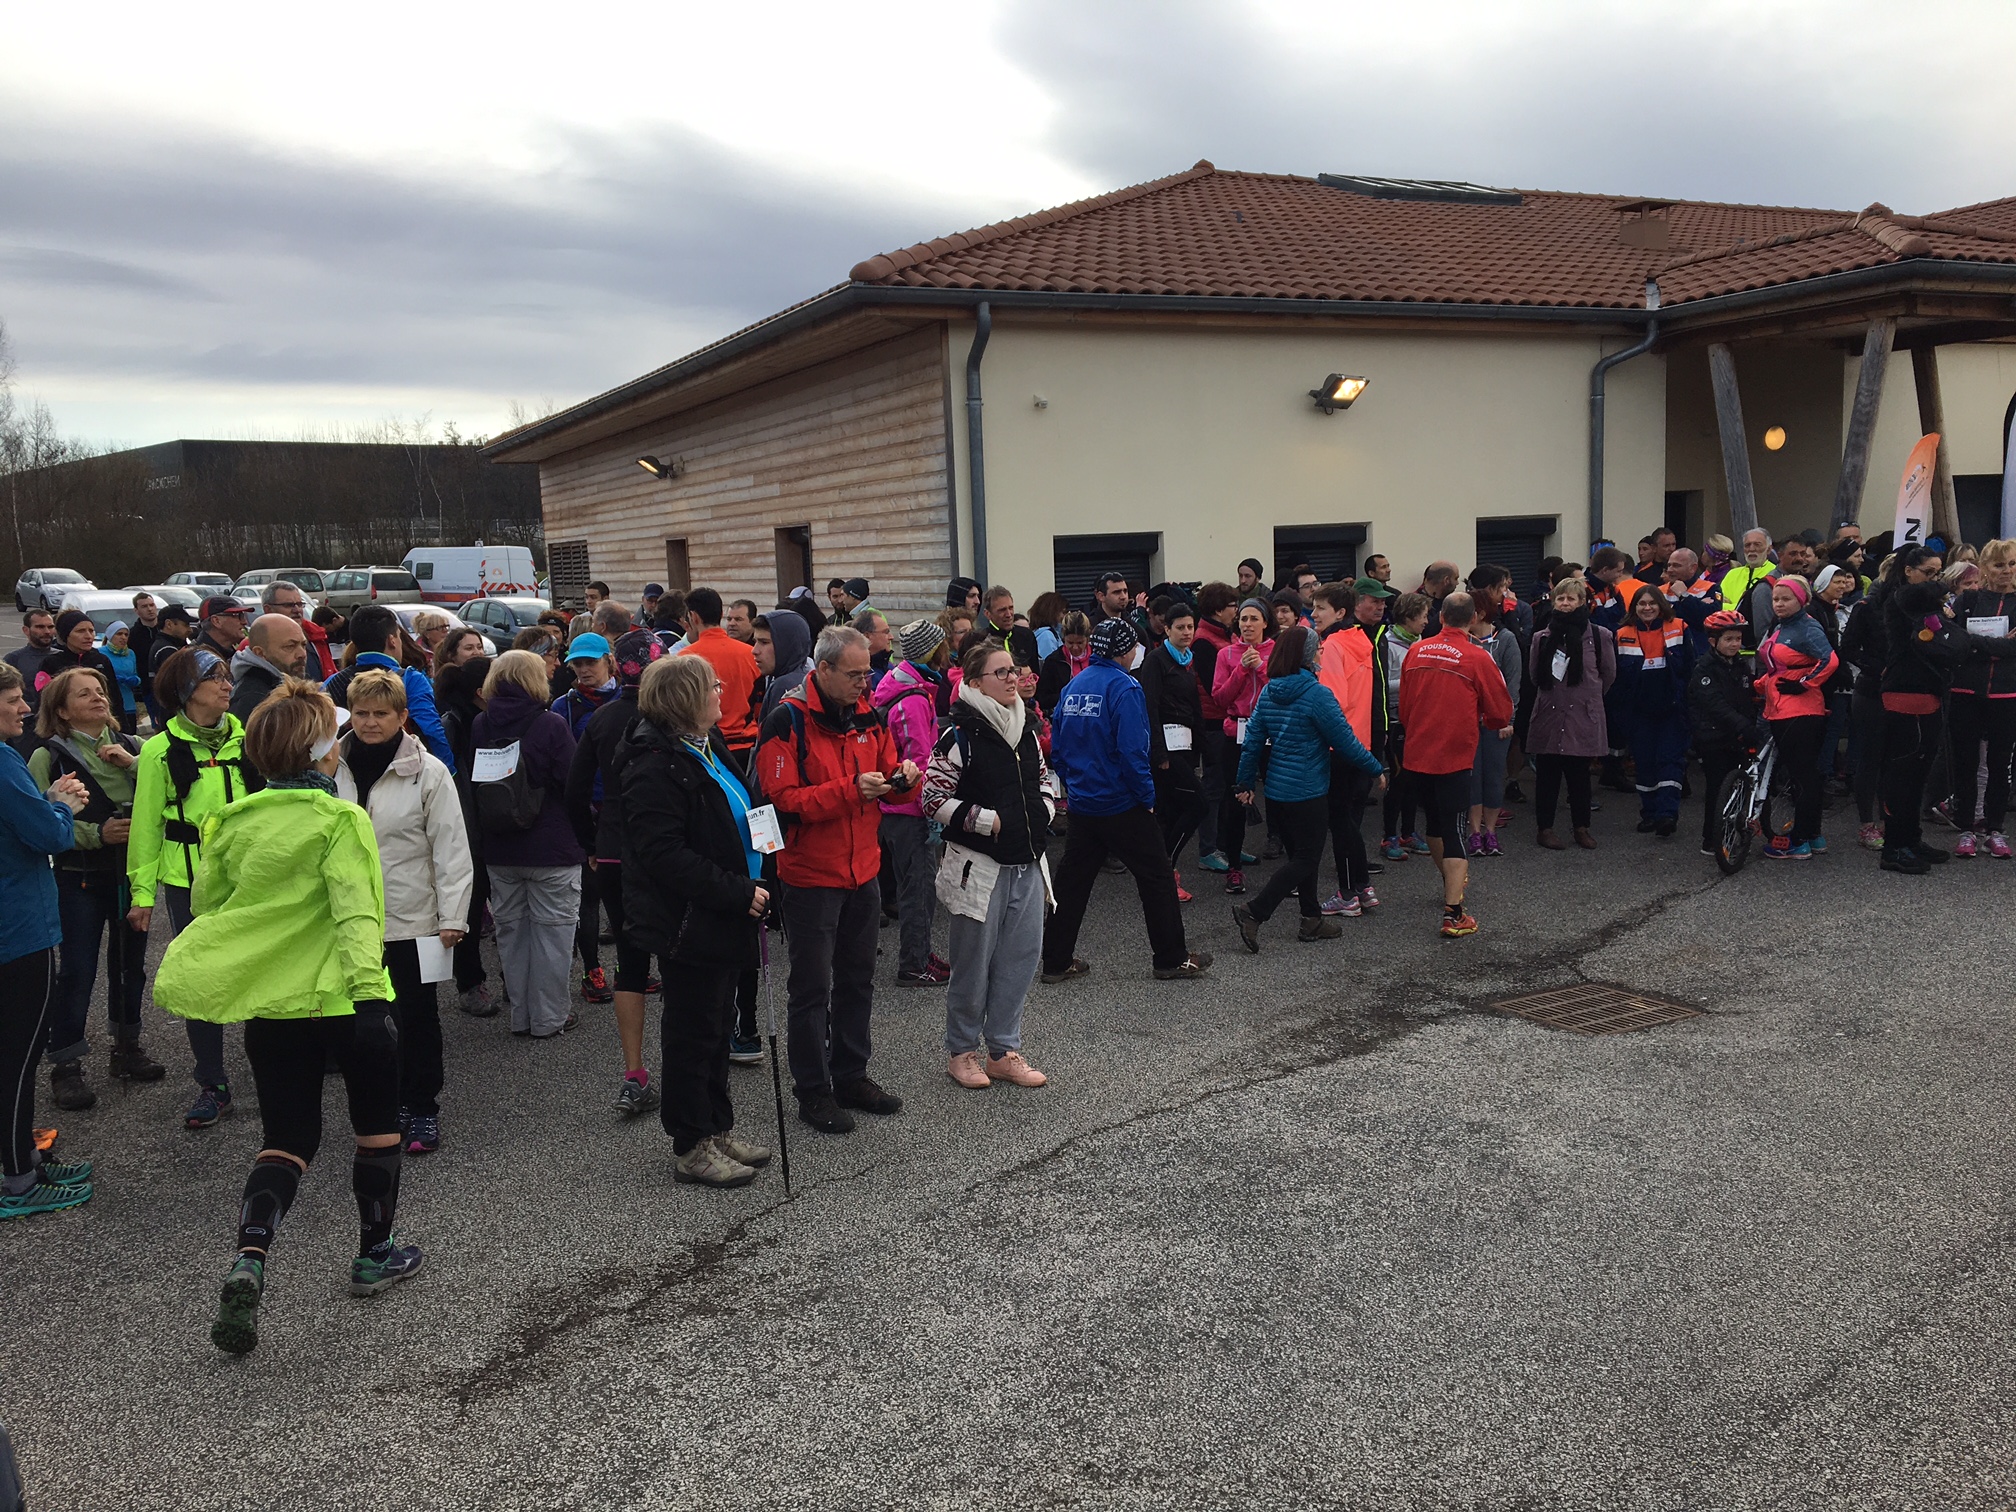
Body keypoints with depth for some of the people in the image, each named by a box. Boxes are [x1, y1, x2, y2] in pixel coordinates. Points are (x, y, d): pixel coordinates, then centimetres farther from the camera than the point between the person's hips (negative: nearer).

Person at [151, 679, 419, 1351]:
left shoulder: (233, 822, 4)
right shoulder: (339, 820, -14)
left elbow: (207, 905, 14)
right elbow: (355, 911, -24)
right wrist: (368, 991, -29)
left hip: (268, 1004, 5)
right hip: (342, 998, -5)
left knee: (286, 1140, 14)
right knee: (378, 1124, 17)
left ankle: (249, 1259, -9)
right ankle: (375, 1255, 28)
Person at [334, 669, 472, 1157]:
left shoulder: (428, 772, -7)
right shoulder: (331, 769, 4)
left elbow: (451, 849, -8)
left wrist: (452, 916, -12)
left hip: (412, 920, -3)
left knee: (417, 1019, 5)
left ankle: (422, 1109, 17)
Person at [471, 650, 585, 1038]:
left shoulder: (480, 726, 1)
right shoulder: (551, 725, -13)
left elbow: (472, 785, 8)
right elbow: (572, 785, -12)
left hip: (499, 850, 5)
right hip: (551, 848, -5)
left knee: (511, 929, 14)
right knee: (552, 931, 5)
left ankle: (521, 1016, 21)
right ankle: (548, 1017, 9)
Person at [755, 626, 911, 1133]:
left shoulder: (869, 715, 5)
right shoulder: (787, 722, -15)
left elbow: (886, 773, 15)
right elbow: (783, 800, -21)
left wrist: (901, 777, -9)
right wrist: (849, 790, -27)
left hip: (863, 871, 7)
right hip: (811, 876, -6)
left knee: (857, 980, 17)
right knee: (812, 987, 3)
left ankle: (851, 1075, 31)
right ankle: (812, 1090, 15)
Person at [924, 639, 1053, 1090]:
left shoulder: (1026, 729, 10)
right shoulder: (960, 735, -11)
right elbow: (934, 799, -12)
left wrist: (1041, 812, 6)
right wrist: (987, 820, -15)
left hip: (1025, 863, 7)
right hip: (978, 864, -7)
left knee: (1022, 956, 9)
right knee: (974, 961, 3)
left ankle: (1003, 1050, 22)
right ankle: (961, 1051, 20)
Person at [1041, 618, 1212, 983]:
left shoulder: (1073, 686, 6)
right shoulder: (1124, 688, -15)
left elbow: (1057, 746, 10)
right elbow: (1132, 751, -21)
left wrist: (1073, 784, 17)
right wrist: (1147, 797, -11)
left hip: (1082, 803, 7)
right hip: (1122, 803, -7)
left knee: (1072, 880, 12)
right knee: (1156, 877, 7)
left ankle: (1056, 961, 16)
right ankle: (1170, 959, 14)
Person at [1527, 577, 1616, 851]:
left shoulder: (1599, 636, -2)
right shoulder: (1542, 637, 4)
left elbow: (1608, 674, 10)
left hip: (1583, 716, -1)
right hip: (1548, 715, 1)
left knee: (1579, 775, 6)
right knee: (1547, 775, 4)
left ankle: (1581, 828, 20)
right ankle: (1544, 828, 14)